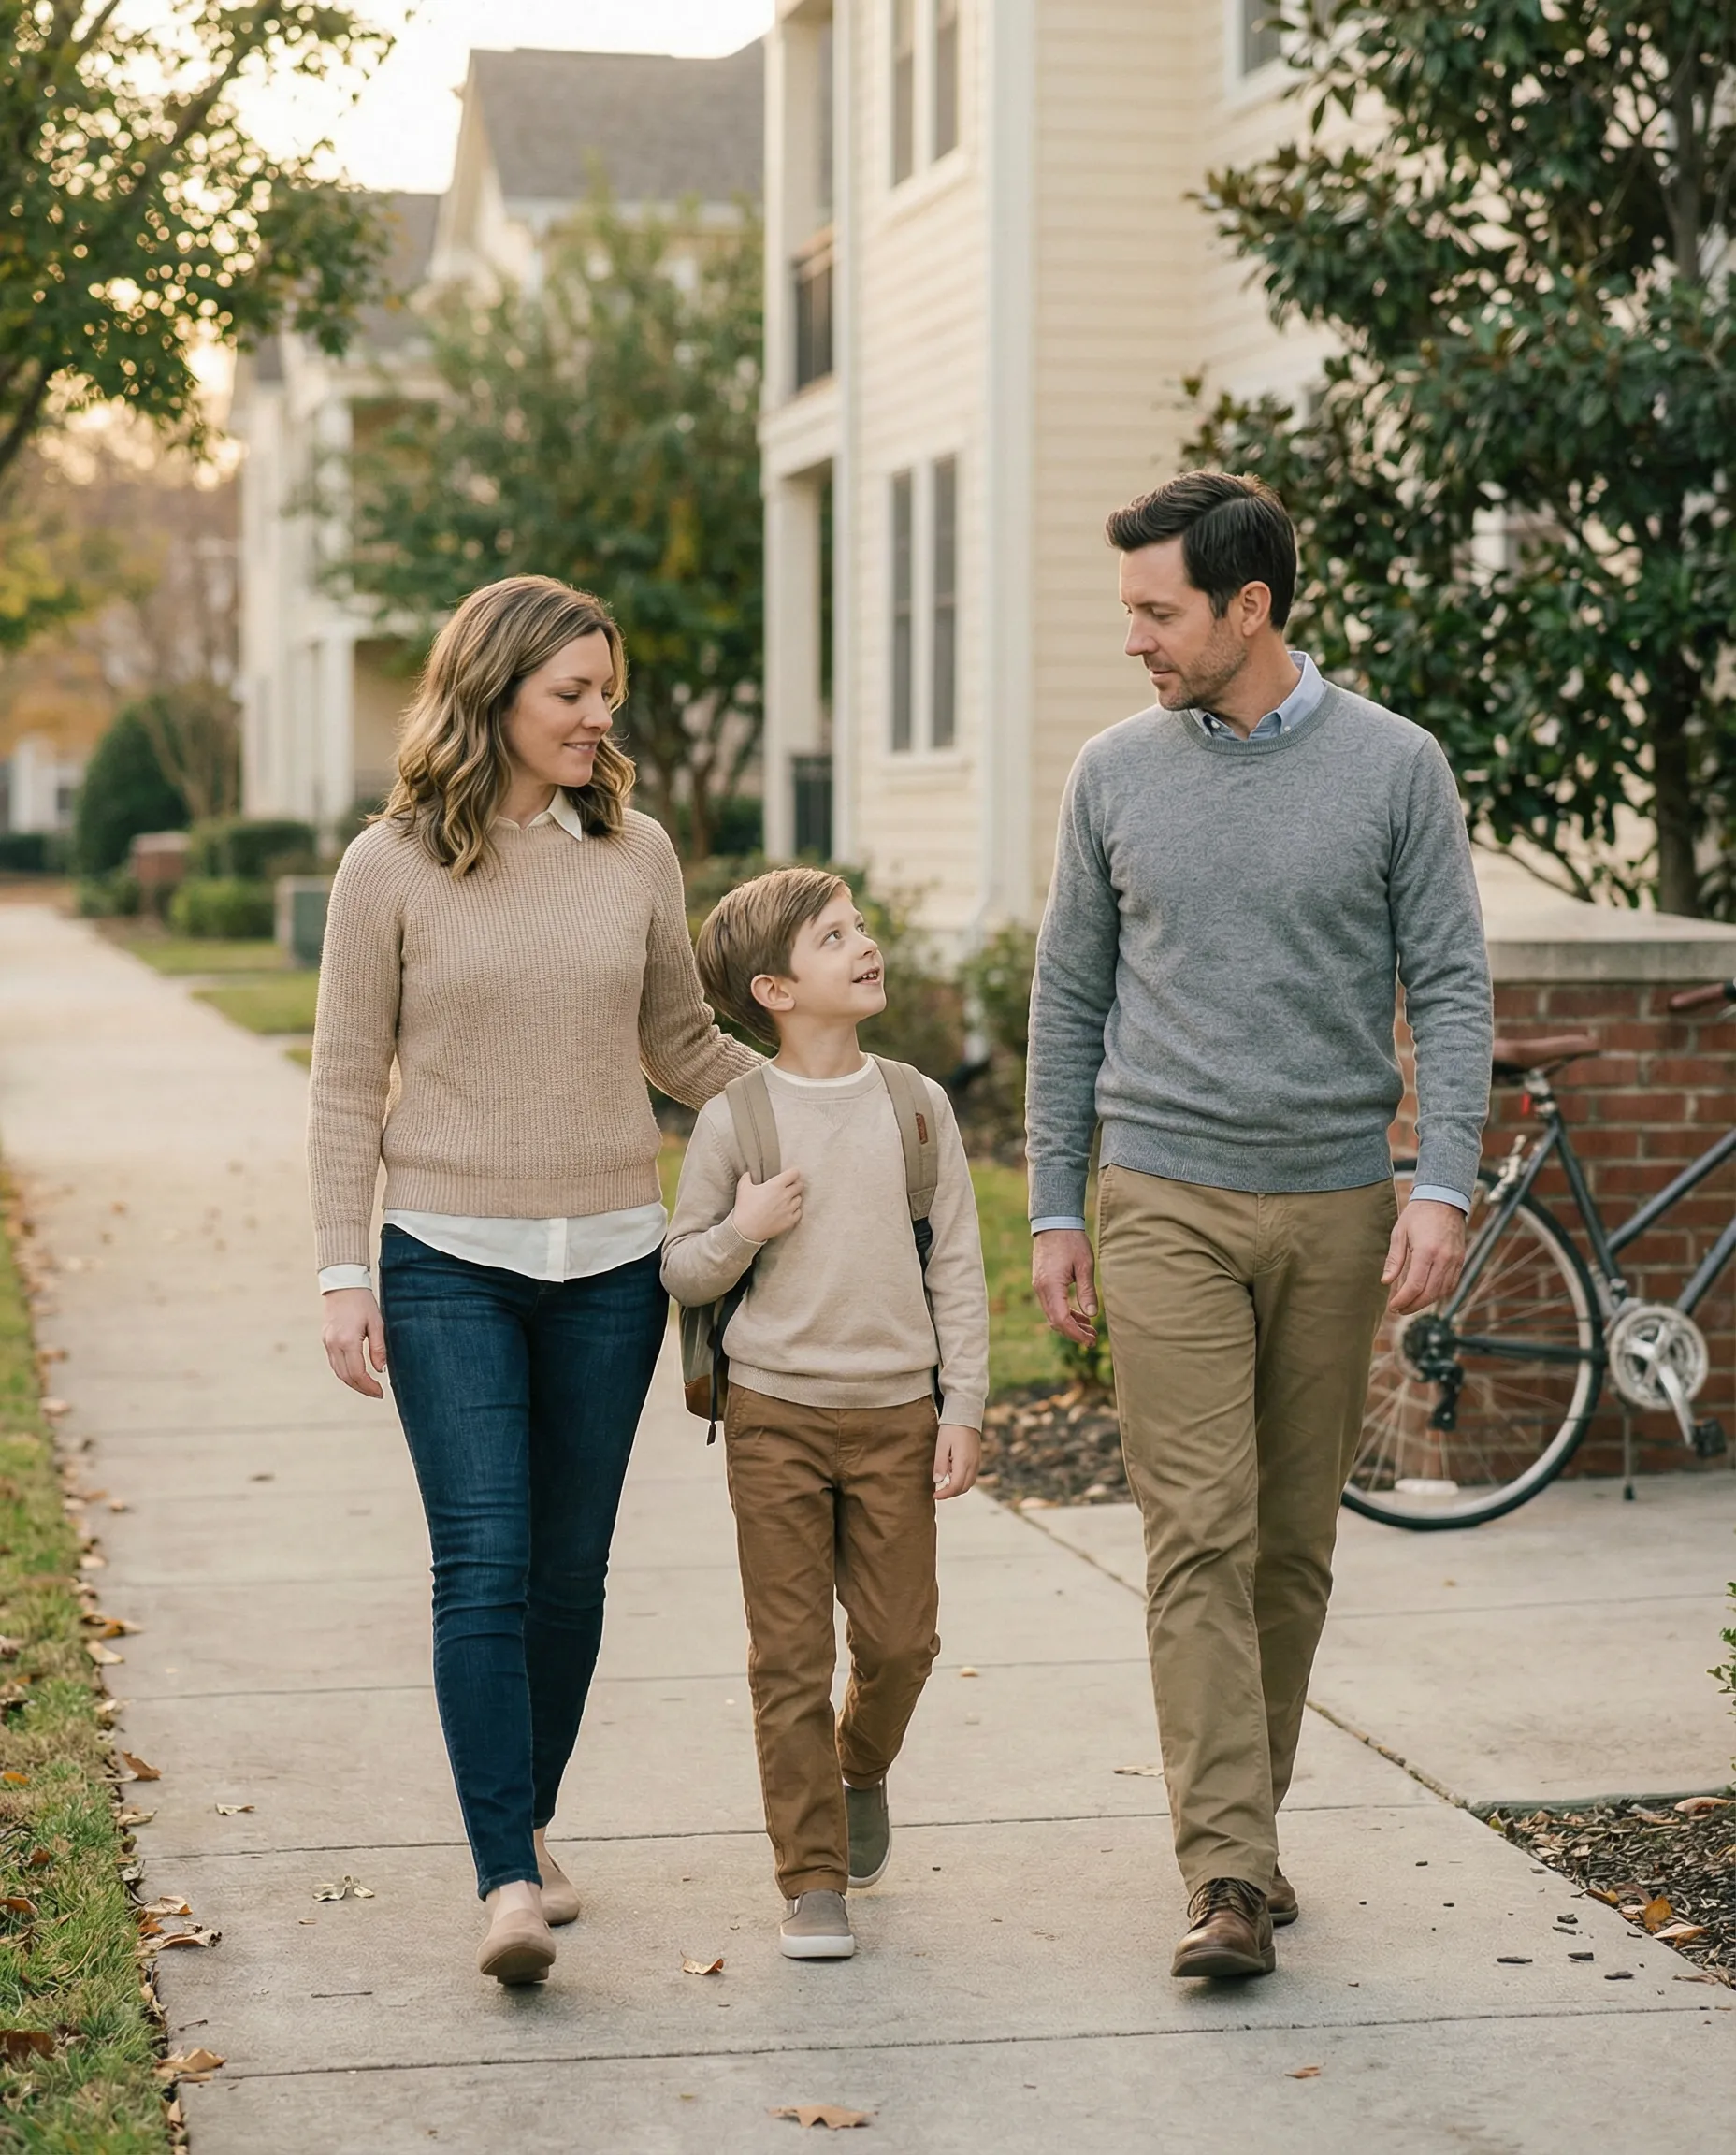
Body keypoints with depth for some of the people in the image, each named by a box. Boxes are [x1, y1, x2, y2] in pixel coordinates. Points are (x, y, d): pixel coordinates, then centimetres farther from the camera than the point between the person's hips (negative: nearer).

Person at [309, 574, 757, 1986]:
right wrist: (344, 1274, -4)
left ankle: (530, 1822, 27)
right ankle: (509, 1883, -10)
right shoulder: (391, 869, -2)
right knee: (483, 1568, -10)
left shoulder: (637, 853, 6)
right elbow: (348, 1086, 1)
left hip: (609, 1261, 3)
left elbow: (681, 1044, 17)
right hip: (450, 1261, -3)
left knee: (568, 1569, 8)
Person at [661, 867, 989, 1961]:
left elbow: (959, 1267, 5)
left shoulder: (916, 1105, 1)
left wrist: (963, 1408, 1)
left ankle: (861, 1771, 38)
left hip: (896, 1416, 2)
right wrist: (742, 1231, -18)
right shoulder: (735, 1118, -5)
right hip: (776, 1415, -2)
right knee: (791, 1656, 1)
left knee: (900, 1638, 6)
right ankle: (814, 1882, 9)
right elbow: (681, 1272, 2)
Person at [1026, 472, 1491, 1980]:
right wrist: (1053, 1208, 8)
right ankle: (1228, 1877, -11)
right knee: (1199, 1535, -9)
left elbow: (1451, 986, 0)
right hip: (1169, 1203, 0)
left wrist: (1445, 1186, -12)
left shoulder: (1395, 768, 1)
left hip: (1338, 1206, 0)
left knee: (1295, 1543, 8)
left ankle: (1246, 1817, 24)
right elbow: (1070, 997, 11)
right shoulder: (1117, 774, 5)